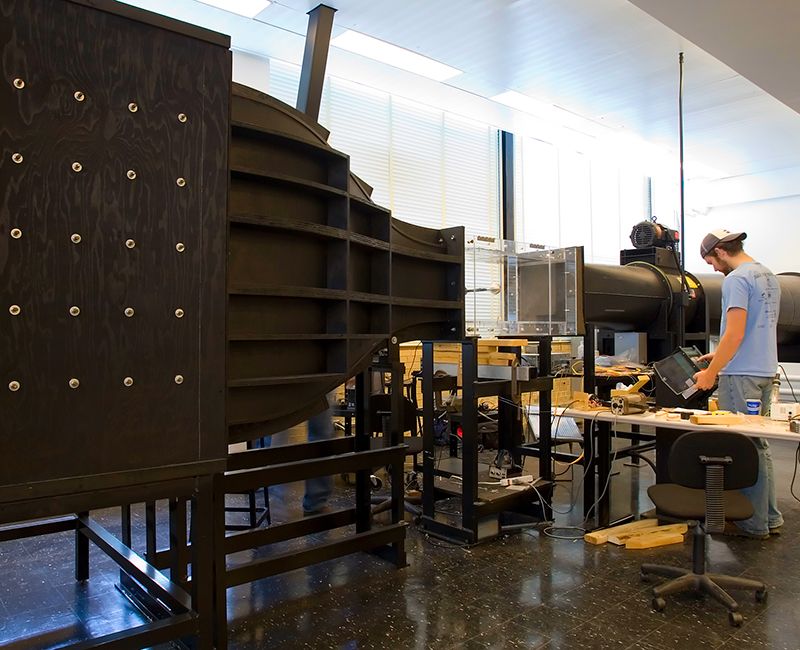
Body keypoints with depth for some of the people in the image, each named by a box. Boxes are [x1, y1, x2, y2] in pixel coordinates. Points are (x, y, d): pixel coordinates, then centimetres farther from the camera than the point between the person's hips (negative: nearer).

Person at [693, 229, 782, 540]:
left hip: (741, 375, -9)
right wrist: (719, 355, 23)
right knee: (758, 444, 16)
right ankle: (770, 518, 24)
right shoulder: (769, 276, 15)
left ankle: (753, 523, 8)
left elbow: (735, 333, -20)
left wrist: (711, 372, -14)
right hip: (765, 372, 10)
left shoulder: (736, 279, -14)